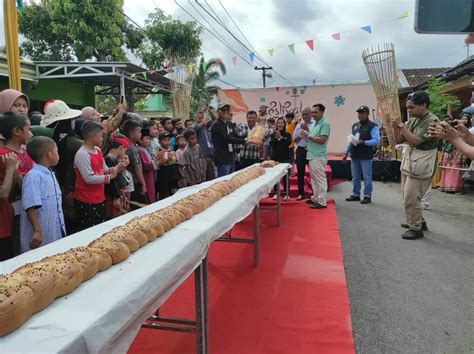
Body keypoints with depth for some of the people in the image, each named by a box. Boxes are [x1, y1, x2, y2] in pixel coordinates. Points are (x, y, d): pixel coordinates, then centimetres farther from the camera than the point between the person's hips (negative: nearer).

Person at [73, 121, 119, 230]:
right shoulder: (82, 154, -21)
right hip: (86, 201, -9)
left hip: (99, 198, 9)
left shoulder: (98, 150, 8)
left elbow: (104, 169, 14)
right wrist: (109, 177, -19)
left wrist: (114, 169, -6)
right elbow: (89, 178, -25)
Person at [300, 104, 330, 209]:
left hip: (319, 156, -9)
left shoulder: (325, 124, -11)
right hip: (311, 155, 9)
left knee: (320, 179, -5)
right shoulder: (314, 124, 15)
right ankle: (315, 198, 25)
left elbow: (322, 140, -20)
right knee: (314, 179, 15)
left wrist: (309, 137, -19)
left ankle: (322, 202, -1)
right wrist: (305, 136, -1)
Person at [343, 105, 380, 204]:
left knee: (367, 177, 0)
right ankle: (356, 195, 22)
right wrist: (346, 152, 14)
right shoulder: (354, 125, 15)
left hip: (365, 157, -6)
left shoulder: (372, 126, -6)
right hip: (354, 156, 7)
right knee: (355, 177, 12)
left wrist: (363, 142, -26)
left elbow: (376, 140, -16)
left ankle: (367, 196, 8)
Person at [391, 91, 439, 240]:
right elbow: (399, 140, 10)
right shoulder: (412, 121, 8)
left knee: (410, 198, -7)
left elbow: (416, 140, -23)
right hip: (409, 162, 8)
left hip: (420, 165, -8)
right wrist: (395, 127, -7)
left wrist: (401, 125, -20)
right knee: (408, 196, 16)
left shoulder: (432, 121, -15)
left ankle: (416, 229, 7)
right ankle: (418, 221, 32)